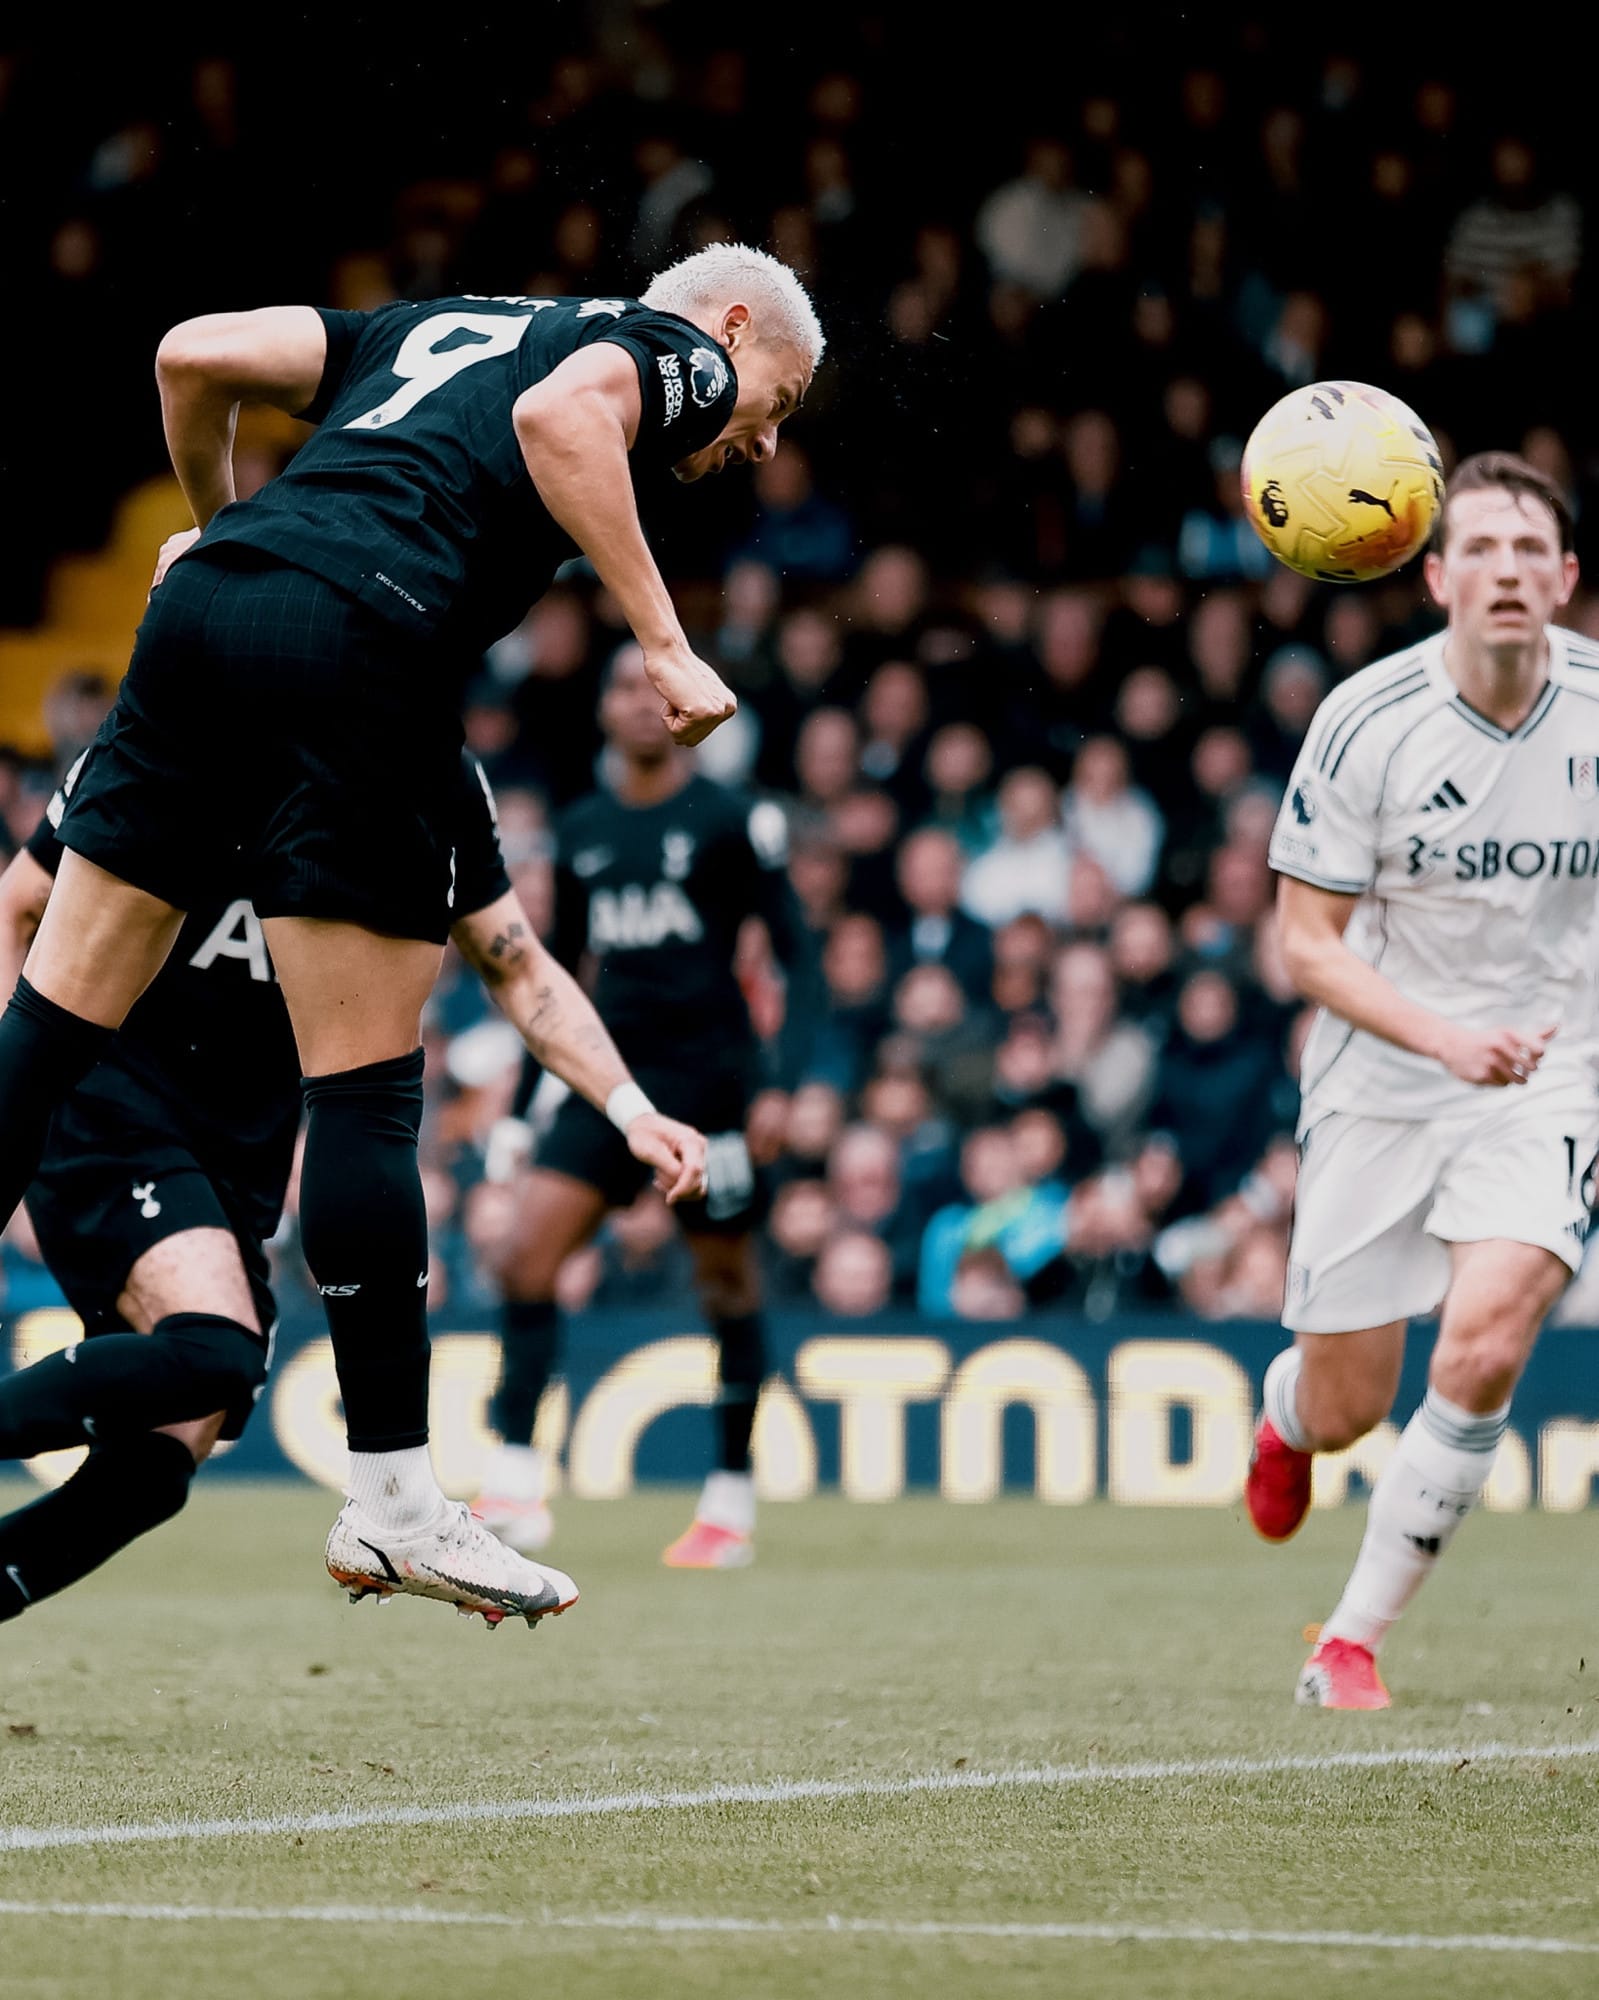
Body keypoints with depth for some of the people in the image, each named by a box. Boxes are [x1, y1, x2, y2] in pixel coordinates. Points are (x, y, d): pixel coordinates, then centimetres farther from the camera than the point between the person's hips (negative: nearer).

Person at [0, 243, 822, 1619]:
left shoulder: (437, 322, 32)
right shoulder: (681, 351, 14)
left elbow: (196, 355, 24)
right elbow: (560, 415, -9)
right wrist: (665, 645, -10)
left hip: (209, 607, 6)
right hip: (361, 647, -6)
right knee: (365, 1086, -1)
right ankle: (392, 1494, 4)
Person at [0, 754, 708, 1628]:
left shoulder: (445, 789, 0)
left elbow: (519, 971, 13)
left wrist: (630, 1110, -1)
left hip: (244, 1153, 6)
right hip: (105, 1119, -6)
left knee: (155, 1470, -6)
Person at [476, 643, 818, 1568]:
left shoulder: (730, 821, -4)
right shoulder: (581, 831, 10)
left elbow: (799, 954, -3)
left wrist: (782, 1084, -13)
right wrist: (523, 1102, 15)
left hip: (710, 1076, -4)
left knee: (728, 1278, 4)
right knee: (530, 1245, -13)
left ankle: (732, 1503, 17)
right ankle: (517, 1484, -14)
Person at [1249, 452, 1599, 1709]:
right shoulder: (1366, 722, -14)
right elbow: (1309, 943, -11)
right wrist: (1449, 1038, -26)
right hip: (1378, 1086, 0)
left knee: (1487, 1341, -24)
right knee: (1348, 1409, 6)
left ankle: (1353, 1642, -8)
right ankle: (1285, 1411, 48)